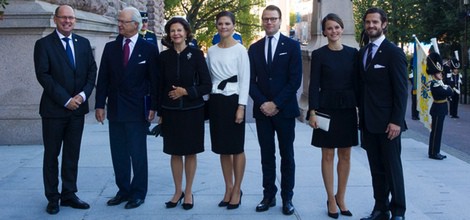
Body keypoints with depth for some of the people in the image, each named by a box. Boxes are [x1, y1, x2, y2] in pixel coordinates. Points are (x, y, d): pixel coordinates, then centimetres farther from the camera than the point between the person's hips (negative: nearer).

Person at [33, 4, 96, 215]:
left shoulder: (83, 43, 9)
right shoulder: (43, 44, -4)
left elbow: (92, 71, 8)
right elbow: (43, 75, -11)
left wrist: (83, 95, -8)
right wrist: (65, 100, -15)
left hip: (77, 107, 4)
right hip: (54, 109, -4)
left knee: (72, 154, 9)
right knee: (51, 155, 5)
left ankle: (69, 194, 19)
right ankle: (52, 198, 14)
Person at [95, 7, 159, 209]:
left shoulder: (149, 49, -3)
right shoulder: (110, 48, 7)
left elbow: (154, 80, -2)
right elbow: (103, 78, 6)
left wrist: (153, 107, -7)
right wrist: (100, 104, 1)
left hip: (137, 110, -4)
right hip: (115, 109, 4)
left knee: (138, 154, 3)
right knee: (118, 154, 10)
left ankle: (138, 193, 13)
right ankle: (123, 190, 20)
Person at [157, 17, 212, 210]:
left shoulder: (196, 54, -5)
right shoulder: (164, 56, 2)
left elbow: (207, 85, -5)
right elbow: (160, 86, 6)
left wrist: (186, 91, -17)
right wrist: (160, 113, 5)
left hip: (192, 110, -2)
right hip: (171, 111, 2)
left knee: (190, 152, 7)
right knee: (175, 152, 9)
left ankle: (188, 192, 20)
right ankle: (178, 191, 22)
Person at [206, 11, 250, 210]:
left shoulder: (240, 50, -5)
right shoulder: (211, 51, 9)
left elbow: (245, 80, -8)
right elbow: (208, 78, 13)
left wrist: (241, 107, -13)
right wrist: (208, 101, 7)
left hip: (233, 100, -5)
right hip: (216, 101, 5)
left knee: (236, 148, 2)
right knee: (223, 148, 9)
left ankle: (237, 190, 12)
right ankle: (228, 188, 20)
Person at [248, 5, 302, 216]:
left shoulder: (292, 46, -1)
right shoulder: (254, 48, 9)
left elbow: (295, 80, -7)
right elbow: (251, 80, 6)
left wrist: (276, 104, -13)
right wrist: (262, 103, -9)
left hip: (284, 109, -3)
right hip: (262, 109, 3)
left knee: (286, 155, 5)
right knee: (267, 155, 7)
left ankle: (287, 197, 12)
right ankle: (269, 195, 13)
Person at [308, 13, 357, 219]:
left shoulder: (352, 53, 5)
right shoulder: (319, 54, -3)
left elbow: (356, 83, 6)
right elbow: (314, 85, -5)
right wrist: (312, 112, -12)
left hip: (348, 109, 3)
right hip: (326, 108, -3)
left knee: (345, 155, 8)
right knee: (328, 155, 4)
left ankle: (341, 197, 21)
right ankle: (331, 199, 15)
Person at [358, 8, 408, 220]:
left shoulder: (394, 52, -8)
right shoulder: (362, 52, 12)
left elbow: (401, 90, -11)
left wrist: (396, 121, -17)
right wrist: (361, 116, 9)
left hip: (387, 121, -6)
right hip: (368, 121, 6)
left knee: (392, 167, 2)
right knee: (376, 168, 10)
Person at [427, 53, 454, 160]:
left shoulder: (439, 82, 13)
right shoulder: (434, 84, -17)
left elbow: (449, 92, 12)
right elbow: (448, 92, -22)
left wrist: (447, 88, -6)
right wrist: (448, 88, -4)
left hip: (440, 110, 9)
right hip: (438, 110, -9)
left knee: (438, 130, 12)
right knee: (436, 131, -5)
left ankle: (436, 152, 19)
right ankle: (433, 153, 0)